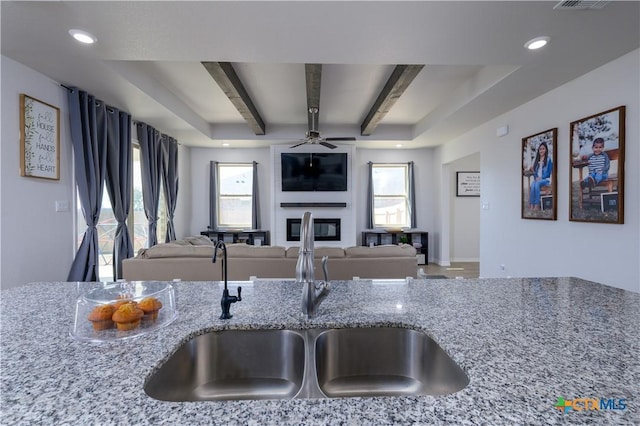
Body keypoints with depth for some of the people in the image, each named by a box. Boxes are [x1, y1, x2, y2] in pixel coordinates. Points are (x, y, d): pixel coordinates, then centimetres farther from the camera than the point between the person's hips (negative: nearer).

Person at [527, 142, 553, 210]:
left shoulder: (549, 159, 5)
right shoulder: (536, 160, 18)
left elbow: (549, 172, -2)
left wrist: (541, 178, -16)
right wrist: (532, 171, -7)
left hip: (545, 179, -3)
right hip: (537, 179, 3)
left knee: (537, 184, -36)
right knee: (532, 184, -33)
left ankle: (537, 205, -40)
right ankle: (531, 205, -42)